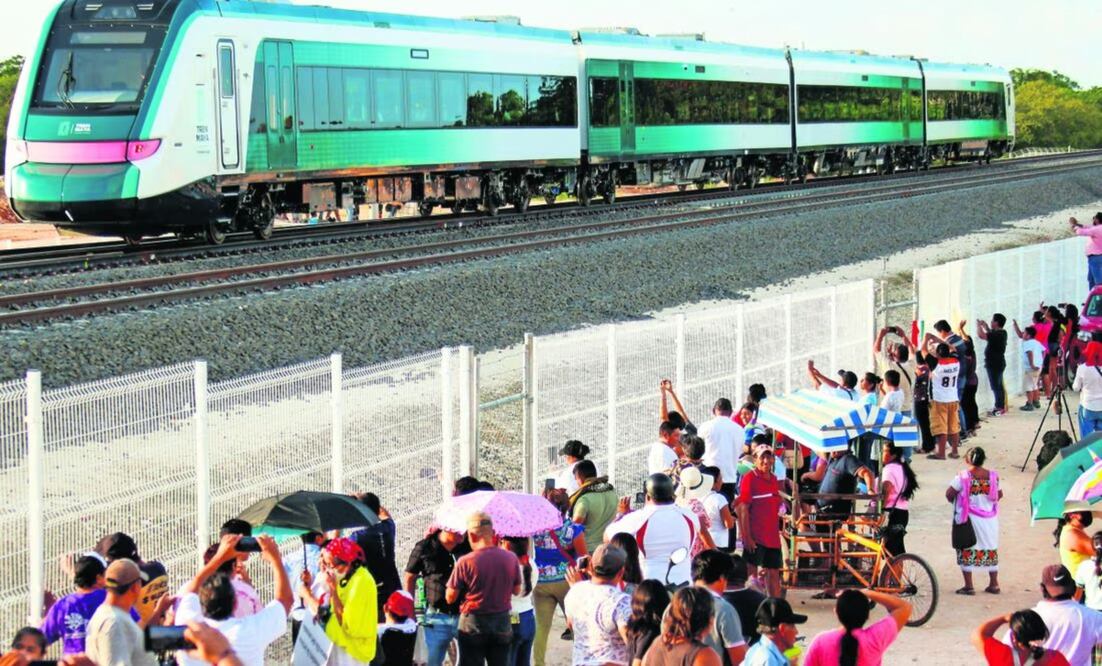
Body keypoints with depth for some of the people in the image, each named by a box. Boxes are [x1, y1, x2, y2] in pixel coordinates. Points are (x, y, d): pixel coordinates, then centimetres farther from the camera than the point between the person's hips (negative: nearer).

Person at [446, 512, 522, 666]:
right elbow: (517, 590, 8)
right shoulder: (511, 558, -5)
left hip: (473, 624, -3)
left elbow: (450, 597, -10)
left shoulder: (465, 562, -16)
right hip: (502, 623, 3)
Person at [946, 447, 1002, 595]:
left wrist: (955, 502, 9)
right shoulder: (993, 476, -4)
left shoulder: (963, 477, -15)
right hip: (989, 520, 4)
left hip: (968, 519, -4)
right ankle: (994, 584, 20)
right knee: (990, 550, 15)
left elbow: (949, 494, -12)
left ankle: (968, 586, 5)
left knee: (966, 551, 6)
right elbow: (999, 495, 5)